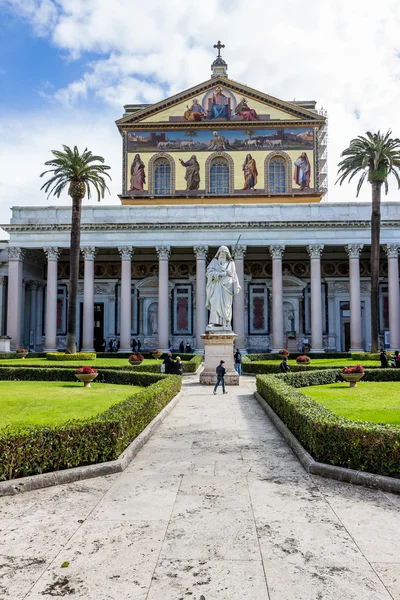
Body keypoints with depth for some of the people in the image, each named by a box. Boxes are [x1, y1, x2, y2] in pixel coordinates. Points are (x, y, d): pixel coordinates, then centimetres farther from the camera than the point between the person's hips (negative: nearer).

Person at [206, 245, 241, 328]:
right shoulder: (214, 261, 10)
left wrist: (236, 287, 1)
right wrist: (221, 273, -17)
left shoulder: (231, 263, 13)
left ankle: (225, 324, 3)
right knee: (215, 303, -15)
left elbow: (234, 276, 12)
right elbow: (209, 271, -4)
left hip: (227, 287, 1)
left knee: (226, 306, -2)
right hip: (217, 286, -1)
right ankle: (213, 323, -22)